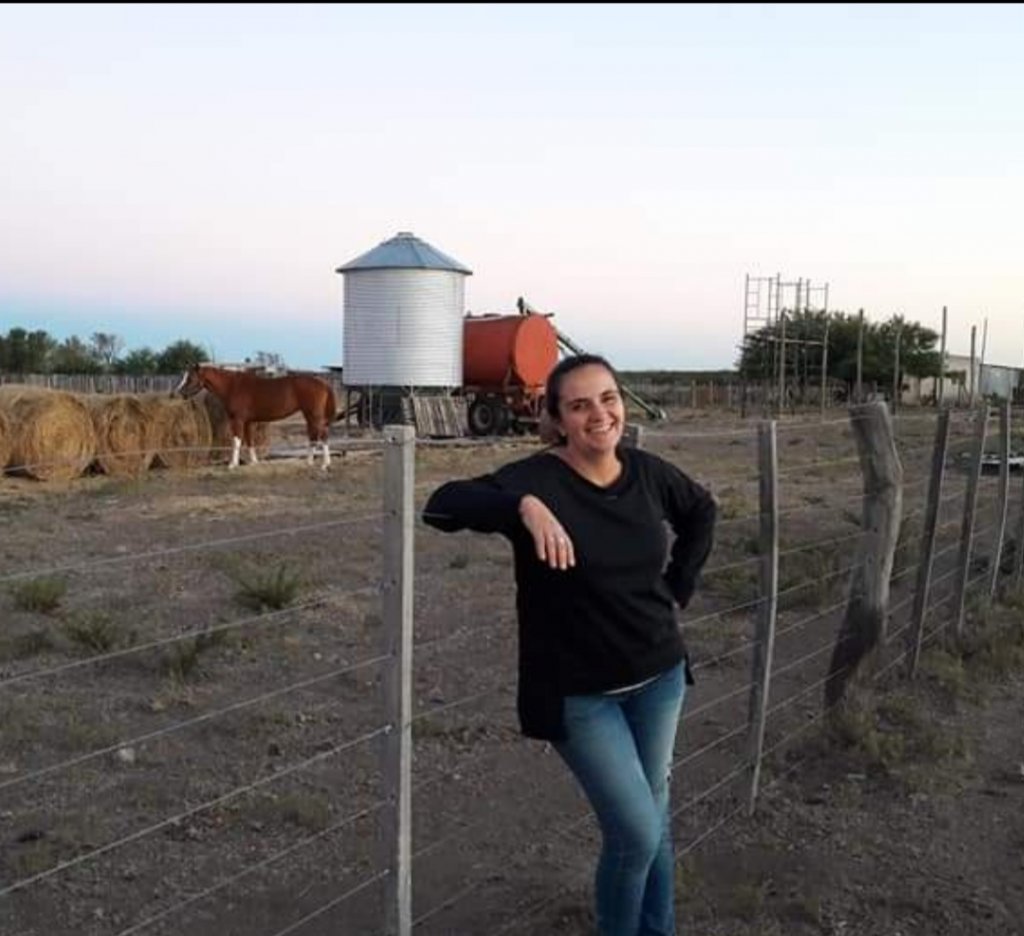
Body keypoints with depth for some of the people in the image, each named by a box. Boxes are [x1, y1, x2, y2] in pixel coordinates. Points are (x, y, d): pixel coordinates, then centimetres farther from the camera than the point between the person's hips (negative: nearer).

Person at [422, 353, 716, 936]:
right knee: (637, 832, -3)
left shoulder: (648, 472, -4)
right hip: (580, 694, -5)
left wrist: (679, 587, 8)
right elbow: (442, 505, -34)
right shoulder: (537, 479, -20)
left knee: (655, 819, 19)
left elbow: (702, 510, 17)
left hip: (660, 677, 5)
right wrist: (523, 506, -50)